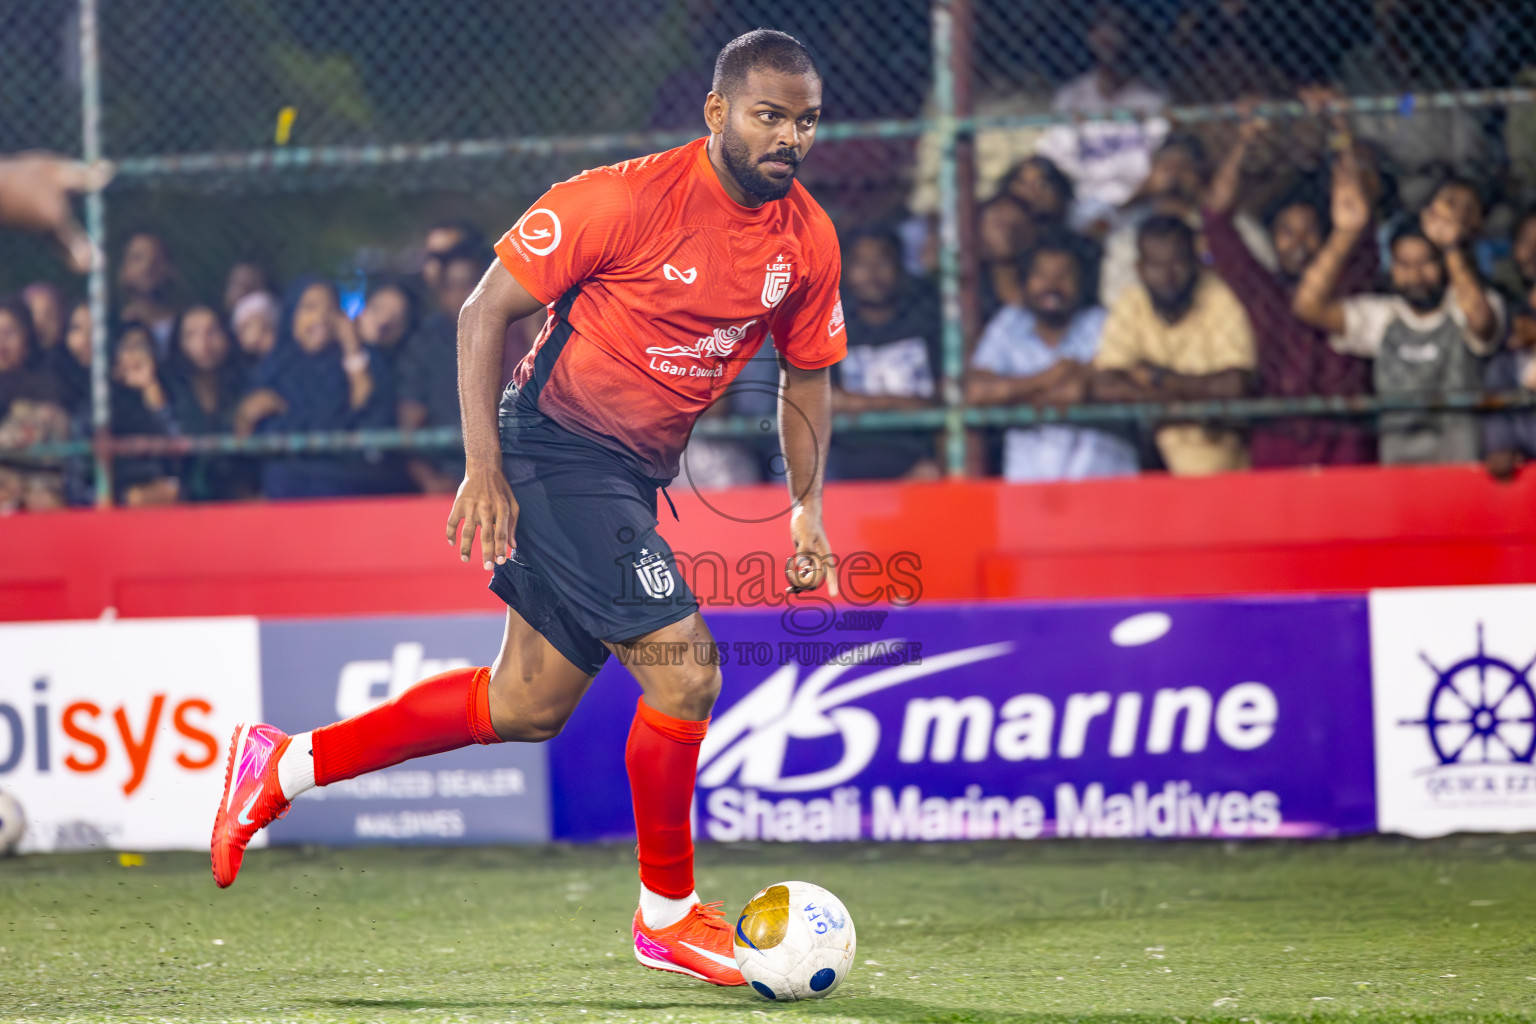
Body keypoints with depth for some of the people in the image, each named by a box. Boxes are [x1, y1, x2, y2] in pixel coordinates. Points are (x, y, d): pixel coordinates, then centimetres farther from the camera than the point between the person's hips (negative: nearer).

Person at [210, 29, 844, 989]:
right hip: (558, 449, -8)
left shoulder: (809, 240, 0)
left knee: (528, 707, 12)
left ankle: (285, 765, 25)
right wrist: (484, 468, -17)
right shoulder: (627, 199, -19)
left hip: (635, 475, 8)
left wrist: (808, 507, 5)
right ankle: (668, 912, 0)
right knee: (685, 665, -16)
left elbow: (808, 376, 15)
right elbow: (486, 310, -12)